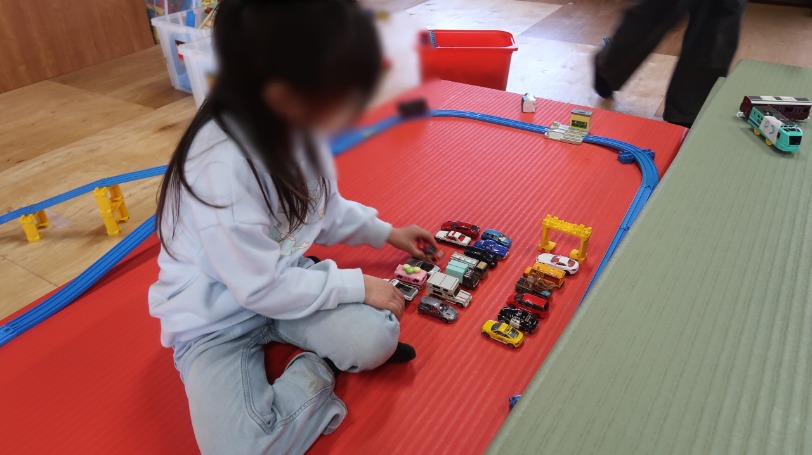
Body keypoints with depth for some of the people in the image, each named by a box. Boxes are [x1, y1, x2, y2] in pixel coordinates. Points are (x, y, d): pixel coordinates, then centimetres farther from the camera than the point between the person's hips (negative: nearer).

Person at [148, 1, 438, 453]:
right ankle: (321, 363, 1)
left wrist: (385, 233, 11)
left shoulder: (297, 123, -10)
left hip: (284, 277, 5)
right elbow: (263, 289, -25)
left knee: (377, 337, -18)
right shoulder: (221, 164, -34)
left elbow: (326, 210, 10)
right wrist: (357, 285, -19)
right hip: (215, 317, -5)